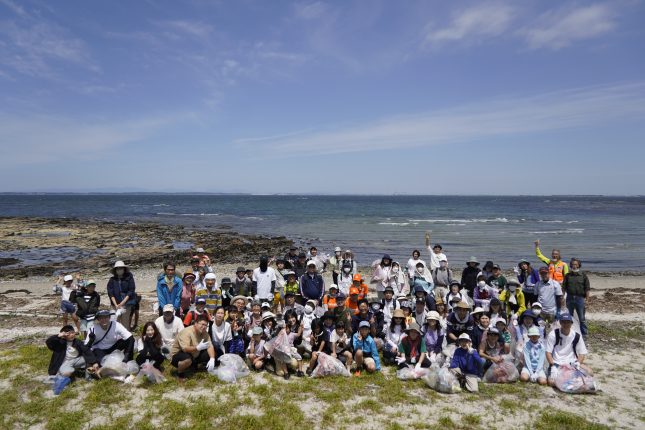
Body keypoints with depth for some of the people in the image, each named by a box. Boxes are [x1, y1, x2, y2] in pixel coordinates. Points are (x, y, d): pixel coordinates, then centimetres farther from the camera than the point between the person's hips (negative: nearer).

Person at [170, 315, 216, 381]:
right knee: (187, 359, -39)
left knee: (210, 355, -8)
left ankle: (194, 366, 15)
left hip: (194, 356, 7)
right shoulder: (187, 332, -28)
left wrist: (212, 359, -29)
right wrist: (198, 347, -51)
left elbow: (210, 346, -12)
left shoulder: (205, 333, -6)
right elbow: (184, 349, -38)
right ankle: (180, 373, -7)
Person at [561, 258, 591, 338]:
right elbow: (564, 288, 8)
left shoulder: (583, 275, 0)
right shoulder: (568, 275, 6)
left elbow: (587, 288, 0)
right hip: (570, 298, 2)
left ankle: (584, 334, 15)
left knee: (582, 318, 4)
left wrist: (587, 299, -5)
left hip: (580, 298, -2)